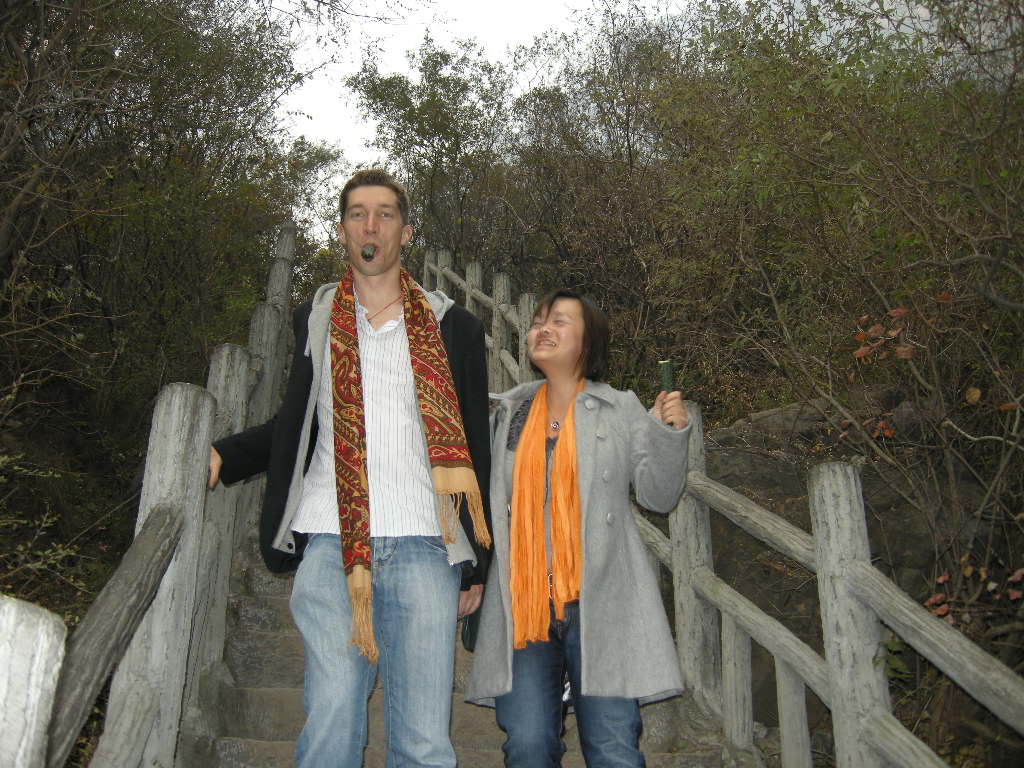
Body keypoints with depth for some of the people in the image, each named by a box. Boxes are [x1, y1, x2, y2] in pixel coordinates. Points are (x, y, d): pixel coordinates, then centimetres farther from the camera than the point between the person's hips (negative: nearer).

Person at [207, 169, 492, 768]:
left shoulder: (452, 326, 10)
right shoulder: (315, 319, 15)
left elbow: (473, 450, 11)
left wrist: (476, 565, 9)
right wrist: (221, 457, 4)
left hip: (423, 547, -1)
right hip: (329, 544, 1)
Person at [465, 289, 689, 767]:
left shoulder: (621, 410, 6)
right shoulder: (509, 413, 13)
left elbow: (658, 495, 4)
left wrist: (669, 434, -10)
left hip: (600, 603, -2)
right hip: (522, 603, 3)